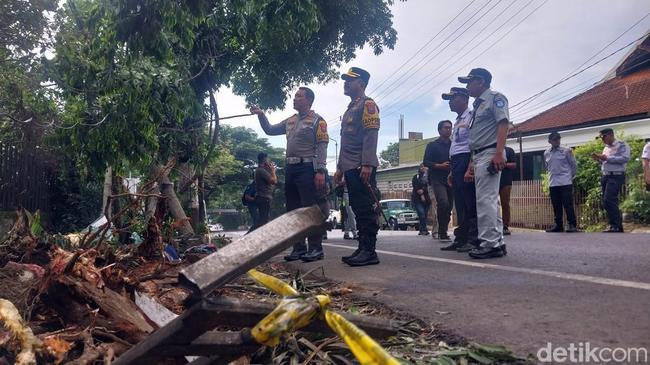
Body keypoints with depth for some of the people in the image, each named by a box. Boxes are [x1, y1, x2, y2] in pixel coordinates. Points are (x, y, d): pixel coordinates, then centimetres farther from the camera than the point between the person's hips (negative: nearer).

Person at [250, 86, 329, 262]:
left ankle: (316, 248, -5)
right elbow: (270, 130, 28)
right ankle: (299, 247, 16)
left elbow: (322, 147, -10)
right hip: (291, 168, 8)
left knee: (311, 208, -9)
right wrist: (261, 115, 14)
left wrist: (320, 170, -19)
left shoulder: (317, 120, -2)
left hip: (307, 168, -8)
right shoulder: (290, 121, 20)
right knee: (293, 209, 9)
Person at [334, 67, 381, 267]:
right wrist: (340, 168, 22)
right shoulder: (350, 108, 25)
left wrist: (367, 164, -25)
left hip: (362, 168, -9)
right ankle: (362, 249, 15)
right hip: (350, 168, 9)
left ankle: (369, 252, -6)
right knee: (358, 209, 10)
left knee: (366, 209, -8)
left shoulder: (367, 104, -3)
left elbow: (371, 135, -15)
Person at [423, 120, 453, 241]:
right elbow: (425, 162, -1)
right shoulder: (432, 145, 7)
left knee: (449, 206, 1)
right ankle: (442, 232, -12)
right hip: (437, 179, -4)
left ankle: (442, 232, 13)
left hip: (451, 180, 4)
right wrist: (439, 165, -15)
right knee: (443, 203, -22)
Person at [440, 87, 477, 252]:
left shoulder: (471, 117, -5)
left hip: (466, 161, -9)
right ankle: (461, 238, 14)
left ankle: (473, 240, -5)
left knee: (470, 203, -8)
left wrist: (470, 168, -22)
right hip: (456, 163, 9)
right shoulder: (457, 121, 24)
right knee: (460, 203, 9)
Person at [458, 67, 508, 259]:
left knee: (485, 200, -14)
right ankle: (497, 243, 12)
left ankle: (489, 244, -13)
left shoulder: (495, 98, 0)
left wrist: (499, 153, -26)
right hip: (479, 156, 10)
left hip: (490, 154, -10)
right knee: (490, 201, 8)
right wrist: (471, 165, 18)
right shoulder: (477, 105, 26)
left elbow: (503, 124, -14)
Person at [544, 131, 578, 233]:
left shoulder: (566, 151, -2)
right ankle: (558, 225, 14)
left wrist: (571, 176, 9)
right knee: (556, 206, 7)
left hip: (565, 182, -4)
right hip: (553, 183, 4)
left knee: (568, 204, -6)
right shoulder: (546, 153, 8)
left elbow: (574, 165, 5)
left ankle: (572, 225, -1)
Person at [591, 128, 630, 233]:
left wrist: (607, 158, -18)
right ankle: (618, 226, 13)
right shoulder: (606, 148, 21)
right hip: (605, 177, 9)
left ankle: (615, 226, -13)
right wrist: (599, 159, 7)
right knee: (610, 202, 8)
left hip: (616, 177, -9)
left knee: (608, 201, -18)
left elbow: (625, 158, -18)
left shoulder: (622, 145, -3)